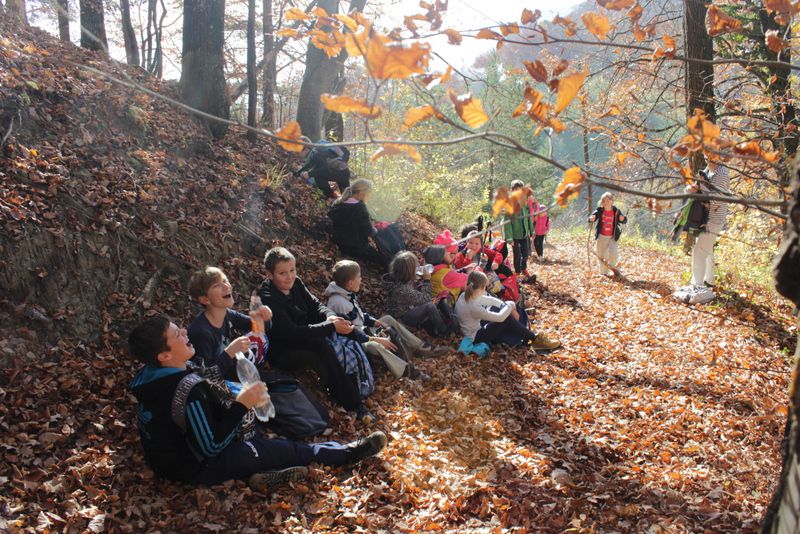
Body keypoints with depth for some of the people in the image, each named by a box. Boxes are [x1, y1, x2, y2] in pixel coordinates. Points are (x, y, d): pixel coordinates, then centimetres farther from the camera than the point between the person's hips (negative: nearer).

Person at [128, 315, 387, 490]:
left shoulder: (152, 374, -7)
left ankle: (259, 470, 2)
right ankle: (348, 452, 21)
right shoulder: (190, 392, -35)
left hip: (175, 450, 9)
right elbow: (212, 447, -29)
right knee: (294, 450, 1)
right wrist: (242, 404, -27)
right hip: (201, 465, -9)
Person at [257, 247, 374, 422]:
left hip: (304, 341, 8)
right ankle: (353, 405, -23)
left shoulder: (295, 283, -2)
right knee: (321, 347, -32)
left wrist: (330, 316, -18)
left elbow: (315, 304, 6)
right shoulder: (267, 300, -25)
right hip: (282, 353, -8)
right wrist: (331, 327, -29)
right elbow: (293, 333, -29)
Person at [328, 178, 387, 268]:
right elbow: (369, 231, -22)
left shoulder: (338, 203, -2)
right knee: (385, 259, -3)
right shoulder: (359, 207, -25)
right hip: (356, 247, -9)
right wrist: (375, 230, 2)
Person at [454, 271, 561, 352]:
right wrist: (510, 305, -10)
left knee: (498, 307, 7)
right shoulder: (473, 307, -34)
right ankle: (535, 340, 3)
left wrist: (507, 306, -1)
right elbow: (500, 317, -27)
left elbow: (489, 299, 6)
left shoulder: (466, 295, -8)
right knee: (507, 320, -14)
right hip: (475, 338, -9)